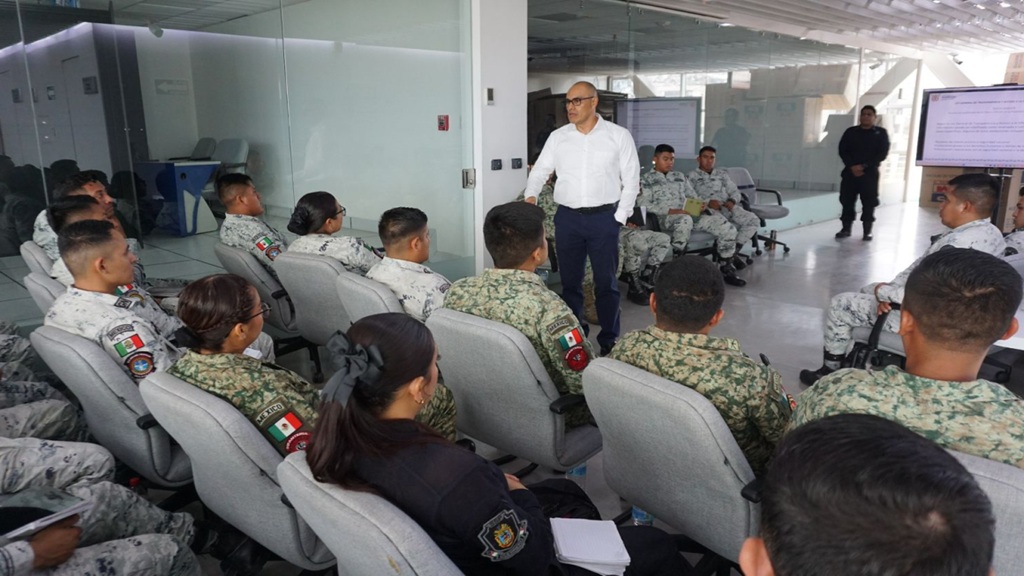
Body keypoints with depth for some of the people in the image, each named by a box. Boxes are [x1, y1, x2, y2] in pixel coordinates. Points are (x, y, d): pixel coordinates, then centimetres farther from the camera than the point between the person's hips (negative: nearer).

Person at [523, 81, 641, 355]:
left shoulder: (619, 136, -2)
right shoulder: (558, 137, 5)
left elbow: (631, 181, -1)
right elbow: (540, 171, 8)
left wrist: (619, 217, -6)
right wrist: (530, 195, -11)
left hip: (604, 217, -2)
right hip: (567, 218, 3)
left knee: (606, 283, 5)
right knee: (569, 281, 10)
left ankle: (609, 341, 16)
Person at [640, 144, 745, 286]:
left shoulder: (680, 176, 27)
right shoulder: (647, 180, 8)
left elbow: (693, 197, 25)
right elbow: (645, 205, -6)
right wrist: (672, 211, -17)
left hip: (692, 214, 6)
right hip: (666, 217, -6)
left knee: (728, 229, -10)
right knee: (685, 220, -44)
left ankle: (728, 270, 2)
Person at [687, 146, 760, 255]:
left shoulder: (722, 174, 27)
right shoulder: (692, 176, 13)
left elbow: (735, 192, 20)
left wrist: (732, 201, -5)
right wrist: (708, 202, -20)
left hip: (728, 207, 5)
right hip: (707, 209, -5)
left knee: (754, 220, -23)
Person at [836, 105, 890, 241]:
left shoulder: (881, 133, 4)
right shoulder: (851, 132, 9)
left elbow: (882, 153, -4)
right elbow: (842, 150, 1)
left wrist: (864, 166, -14)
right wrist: (852, 166, -14)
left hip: (870, 173, -2)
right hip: (850, 172, 2)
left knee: (869, 203, -2)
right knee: (847, 200, 1)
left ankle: (867, 231, 5)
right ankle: (846, 228, 10)